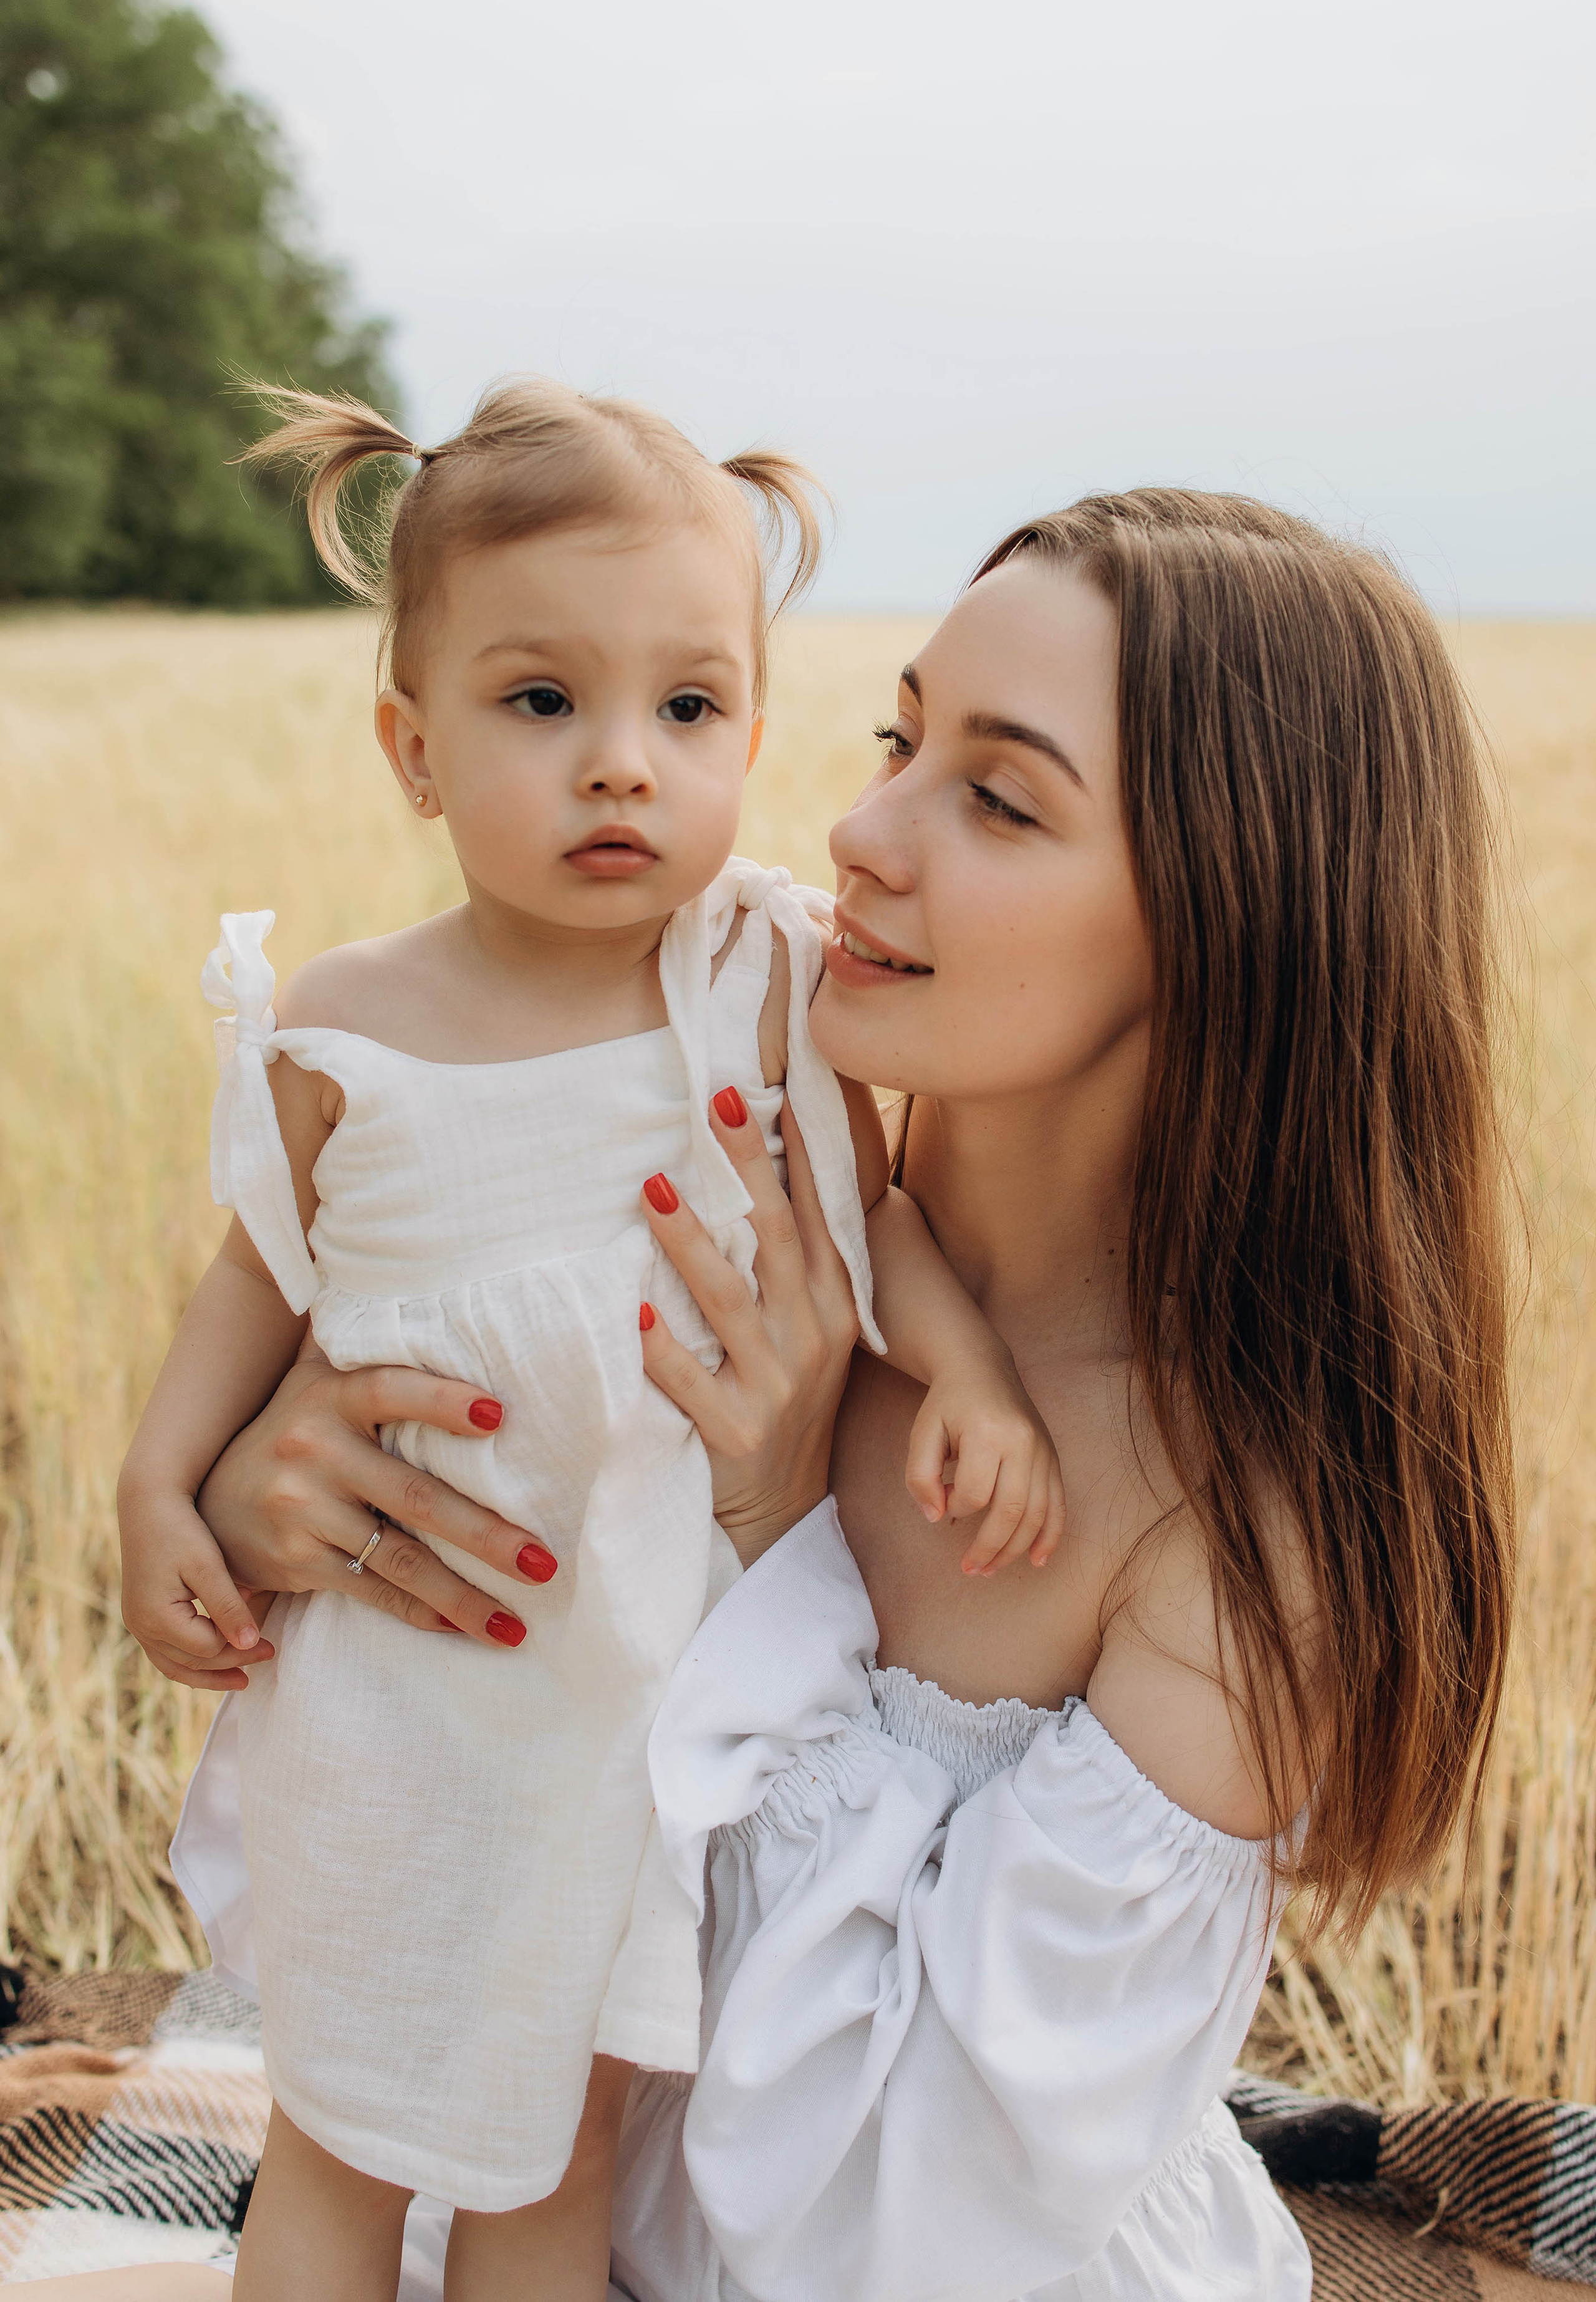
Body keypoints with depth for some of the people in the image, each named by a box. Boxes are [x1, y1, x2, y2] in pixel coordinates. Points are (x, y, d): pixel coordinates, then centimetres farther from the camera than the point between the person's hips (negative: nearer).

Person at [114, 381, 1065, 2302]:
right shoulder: (336, 1043, -14)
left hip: (650, 1657, 1)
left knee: (570, 2136, 19)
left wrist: (967, 1370, -17)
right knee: (342, 2139, 18)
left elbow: (865, 1206, -1)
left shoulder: (765, 980, -13)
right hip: (397, 1672, 0)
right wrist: (164, 1477, -7)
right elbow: (267, 1270, 2)